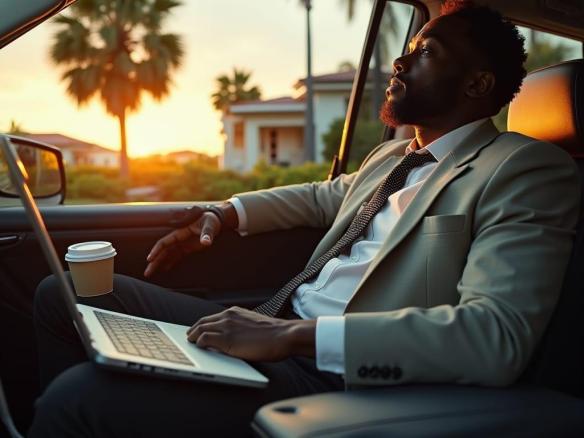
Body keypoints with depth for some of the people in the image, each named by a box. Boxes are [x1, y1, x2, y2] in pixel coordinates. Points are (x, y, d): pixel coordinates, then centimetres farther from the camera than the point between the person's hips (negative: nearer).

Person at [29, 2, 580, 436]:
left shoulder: (526, 172, -10)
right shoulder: (391, 156, 17)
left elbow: (496, 336, -24)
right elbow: (325, 196, 36)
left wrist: (295, 335, -28)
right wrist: (225, 214, 18)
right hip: (279, 331, 9)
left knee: (80, 393, -26)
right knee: (64, 297, 6)